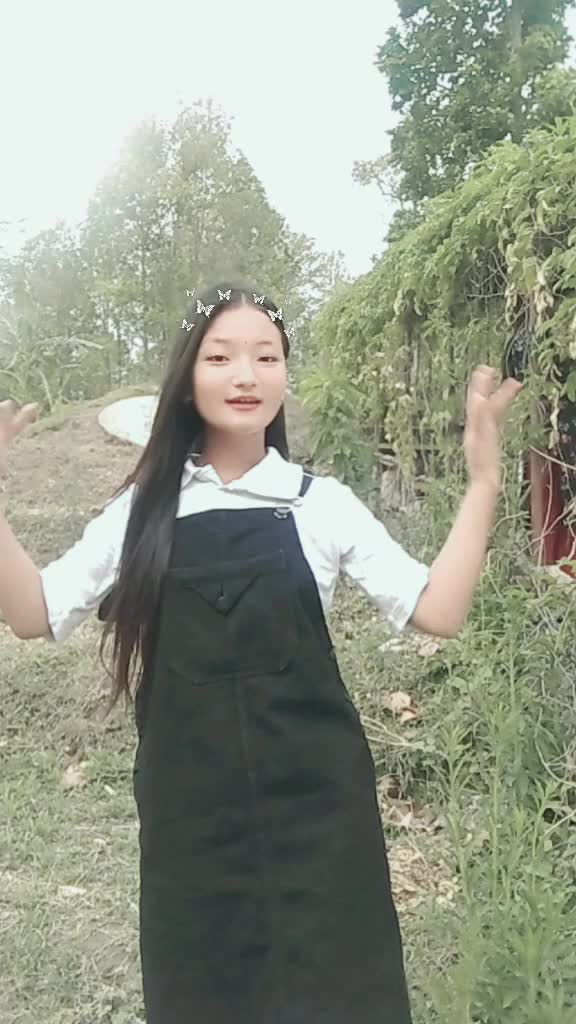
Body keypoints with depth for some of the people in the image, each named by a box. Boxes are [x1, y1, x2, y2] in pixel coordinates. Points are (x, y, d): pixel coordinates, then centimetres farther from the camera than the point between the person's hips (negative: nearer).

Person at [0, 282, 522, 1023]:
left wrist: (482, 482, -14)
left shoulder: (321, 504, -1)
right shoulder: (143, 509, 3)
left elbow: (438, 612, -7)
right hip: (189, 808, 2)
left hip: (313, 805, -1)